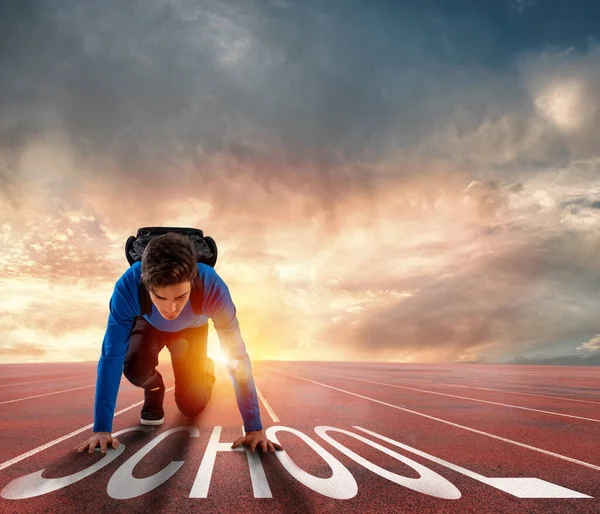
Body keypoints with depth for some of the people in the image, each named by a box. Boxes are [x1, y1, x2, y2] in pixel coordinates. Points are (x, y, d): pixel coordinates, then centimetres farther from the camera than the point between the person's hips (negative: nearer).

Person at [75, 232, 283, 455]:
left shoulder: (212, 286, -42)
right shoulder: (128, 286, -42)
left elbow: (237, 356, -37)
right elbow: (111, 358, -35)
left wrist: (254, 428, -36)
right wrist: (102, 429, -35)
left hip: (192, 329, 0)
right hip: (149, 324, 0)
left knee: (191, 405, -5)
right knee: (135, 369, -29)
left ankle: (205, 370, 30)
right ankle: (154, 390, 7)